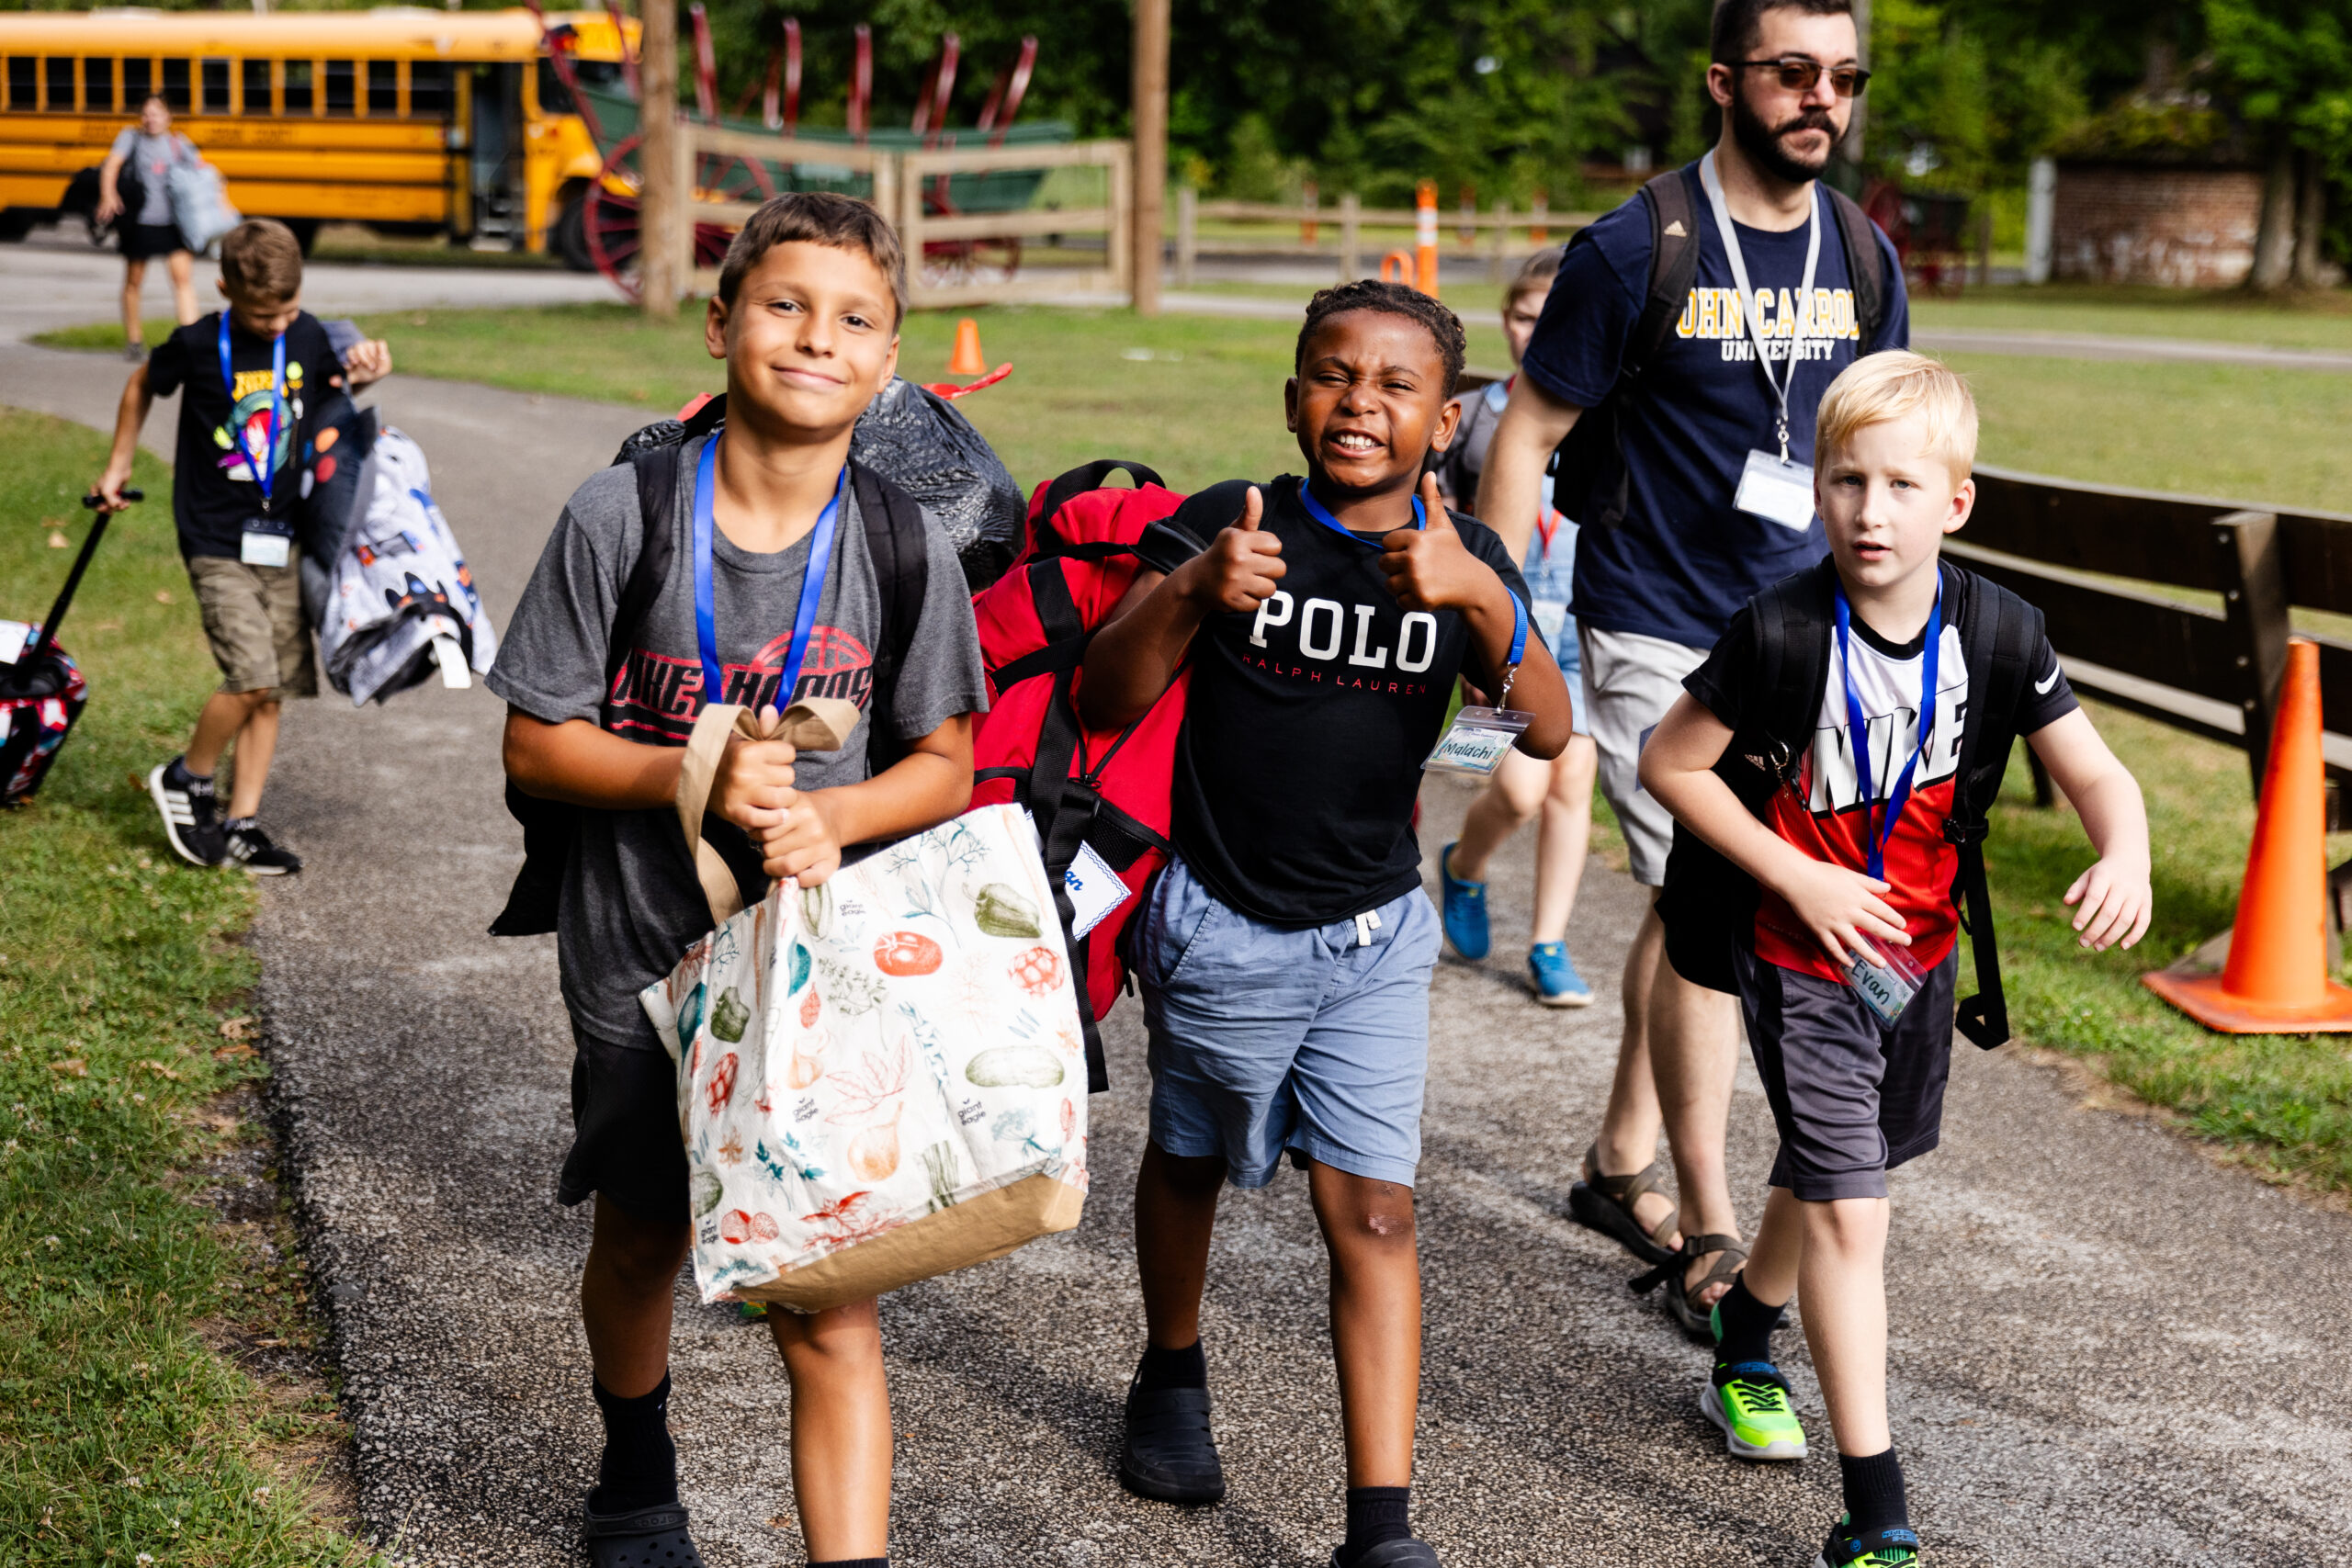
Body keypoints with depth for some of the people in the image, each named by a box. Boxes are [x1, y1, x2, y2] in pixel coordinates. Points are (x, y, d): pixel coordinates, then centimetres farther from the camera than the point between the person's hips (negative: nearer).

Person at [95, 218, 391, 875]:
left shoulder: (309, 337, -1)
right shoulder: (198, 345, -10)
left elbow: (336, 384, 21)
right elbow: (143, 385, 10)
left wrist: (365, 371, -2)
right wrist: (119, 466, 17)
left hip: (282, 538, 4)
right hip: (217, 543, -4)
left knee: (272, 688, 3)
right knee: (251, 679, -16)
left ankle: (241, 823, 11)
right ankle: (185, 780, 9)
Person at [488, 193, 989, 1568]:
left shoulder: (906, 550, -8)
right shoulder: (622, 518, -12)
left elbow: (944, 767, 1)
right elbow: (537, 745, -7)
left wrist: (827, 815, -19)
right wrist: (692, 776, -24)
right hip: (643, 955, 1)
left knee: (830, 1299, -7)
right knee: (644, 1242, 22)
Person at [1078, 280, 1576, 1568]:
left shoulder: (1464, 558, -4)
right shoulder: (1233, 525, -11)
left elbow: (1549, 734, -18)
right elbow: (1103, 704, -16)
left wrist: (1483, 600, -35)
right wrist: (1189, 594, -34)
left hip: (1375, 932, 1)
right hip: (1222, 925, -1)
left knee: (1373, 1211, -4)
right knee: (1190, 1160, 20)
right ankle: (1171, 1378, 48)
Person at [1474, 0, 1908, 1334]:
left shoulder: (1862, 257, 5)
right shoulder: (1637, 251, -11)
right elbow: (1531, 430, -6)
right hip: (1660, 634, -5)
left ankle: (1623, 1162, 30)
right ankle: (1711, 1238, -2)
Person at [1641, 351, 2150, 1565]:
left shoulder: (1995, 633, -11)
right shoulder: (1781, 634, -21)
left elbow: (2094, 773, -7)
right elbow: (1669, 762, -12)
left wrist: (2123, 855, -30)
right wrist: (1798, 879, -17)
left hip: (1920, 955, 5)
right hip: (1802, 962, -5)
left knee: (1831, 1173, 23)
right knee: (1849, 1211, -10)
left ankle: (1744, 1342, 53)